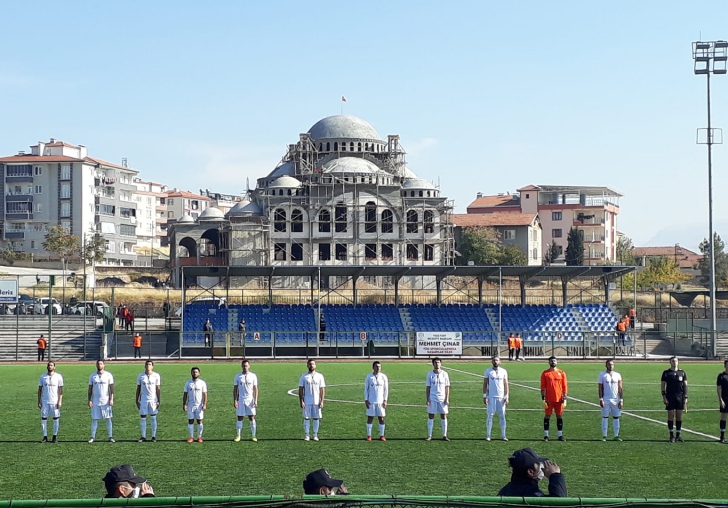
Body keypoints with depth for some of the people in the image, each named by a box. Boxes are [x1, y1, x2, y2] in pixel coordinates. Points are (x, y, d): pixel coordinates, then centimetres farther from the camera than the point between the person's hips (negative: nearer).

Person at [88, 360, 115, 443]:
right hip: (96, 401, 1)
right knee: (94, 419, 2)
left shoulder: (108, 375, 0)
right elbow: (90, 389, 9)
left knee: (108, 419, 1)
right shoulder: (92, 376, 6)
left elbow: (111, 388, 0)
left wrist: (111, 399, -8)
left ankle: (110, 437, 5)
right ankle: (93, 437, 8)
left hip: (106, 401, -1)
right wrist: (89, 400, 1)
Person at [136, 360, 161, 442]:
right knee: (142, 418, 1)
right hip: (143, 400, 1)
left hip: (153, 400, -1)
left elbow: (158, 389, 1)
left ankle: (153, 436, 8)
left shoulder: (156, 376, -1)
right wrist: (137, 400, 5)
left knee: (153, 418, 2)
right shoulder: (140, 376, 3)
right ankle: (143, 436, 8)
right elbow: (138, 389, 8)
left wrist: (159, 401, -4)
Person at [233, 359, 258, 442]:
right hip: (241, 401, 0)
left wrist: (255, 400, -6)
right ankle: (238, 436, 10)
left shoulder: (253, 376, 2)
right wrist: (234, 400, -4)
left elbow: (255, 389, 3)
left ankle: (253, 436, 5)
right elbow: (235, 389, 5)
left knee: (252, 418, -1)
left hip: (250, 400, 0)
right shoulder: (238, 377, 3)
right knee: (240, 418, 2)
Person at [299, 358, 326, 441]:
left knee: (316, 418, 4)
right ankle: (307, 435, 7)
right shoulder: (304, 376, 4)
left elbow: (322, 389, 4)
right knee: (306, 418, 0)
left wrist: (322, 401, -3)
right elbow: (300, 389, 3)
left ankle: (315, 435, 12)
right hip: (307, 402, 0)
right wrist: (301, 401, -6)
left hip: (316, 402, 1)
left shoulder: (320, 376, 5)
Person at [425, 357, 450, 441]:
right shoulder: (430, 374, 3)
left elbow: (447, 387, 5)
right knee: (430, 416, 0)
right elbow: (427, 388, 4)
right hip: (432, 399, 0)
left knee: (444, 416, 1)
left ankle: (444, 435, 8)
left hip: (442, 399, 0)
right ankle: (429, 435, 6)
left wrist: (447, 399, -3)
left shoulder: (444, 374, 3)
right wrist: (427, 399, -3)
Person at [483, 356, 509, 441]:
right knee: (490, 416, -1)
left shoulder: (503, 371, 6)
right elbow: (485, 384, 3)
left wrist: (506, 397, 0)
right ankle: (488, 435, 4)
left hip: (501, 397, 2)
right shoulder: (488, 371, 2)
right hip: (491, 397, -1)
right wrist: (484, 396, -4)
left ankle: (503, 435, 7)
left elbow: (506, 384, 6)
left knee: (502, 416, 2)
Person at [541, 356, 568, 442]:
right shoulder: (545, 373, 2)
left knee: (559, 416, 5)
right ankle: (546, 435, 5)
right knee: (547, 416, 1)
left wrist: (564, 399, -1)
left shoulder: (562, 373, 6)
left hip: (559, 399, 1)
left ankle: (560, 435, 9)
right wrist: (543, 399, -6)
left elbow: (564, 387, 6)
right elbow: (543, 387, 1)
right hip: (549, 399, -1)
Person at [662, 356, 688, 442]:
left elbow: (685, 385, 9)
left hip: (680, 397, 2)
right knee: (670, 416, 0)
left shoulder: (682, 372, 8)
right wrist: (664, 397, -6)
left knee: (679, 416, 3)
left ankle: (678, 435, 10)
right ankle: (671, 436, 6)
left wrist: (685, 397, 2)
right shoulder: (666, 373, 3)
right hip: (670, 397, -2)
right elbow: (662, 385, 3)